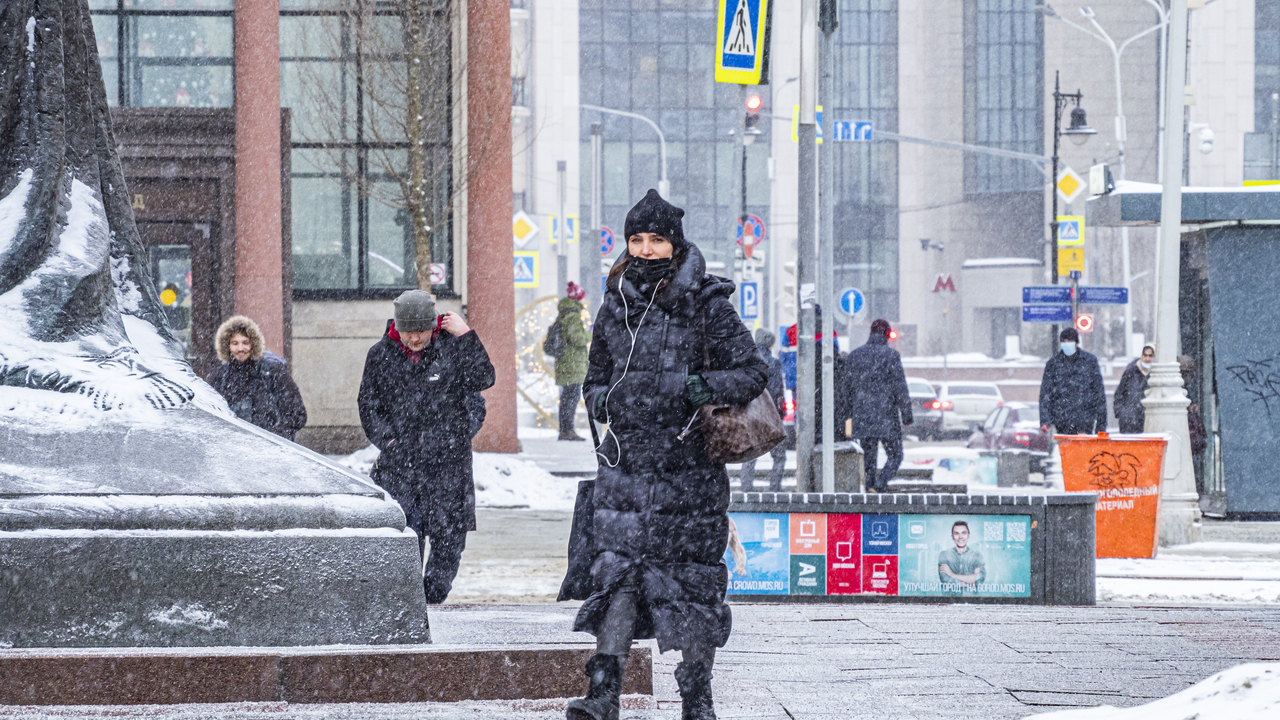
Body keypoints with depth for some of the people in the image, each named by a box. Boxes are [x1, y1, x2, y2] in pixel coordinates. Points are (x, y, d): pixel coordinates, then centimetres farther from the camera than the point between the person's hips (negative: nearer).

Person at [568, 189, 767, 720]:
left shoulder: (706, 306, -2)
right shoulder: (615, 306, 11)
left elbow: (753, 372, -4)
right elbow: (595, 382, 22)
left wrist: (701, 387, -19)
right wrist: (607, 403, 0)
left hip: (688, 463, -3)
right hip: (626, 461, 3)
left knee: (690, 576, 3)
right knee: (618, 568, -8)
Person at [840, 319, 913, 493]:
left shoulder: (854, 355, 8)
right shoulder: (891, 355, -7)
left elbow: (848, 389, 13)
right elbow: (900, 388, -9)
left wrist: (847, 414, 21)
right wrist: (907, 415, -2)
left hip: (862, 417, 5)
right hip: (886, 417, -5)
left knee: (869, 458, 11)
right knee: (895, 456, 3)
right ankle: (879, 486, -18)